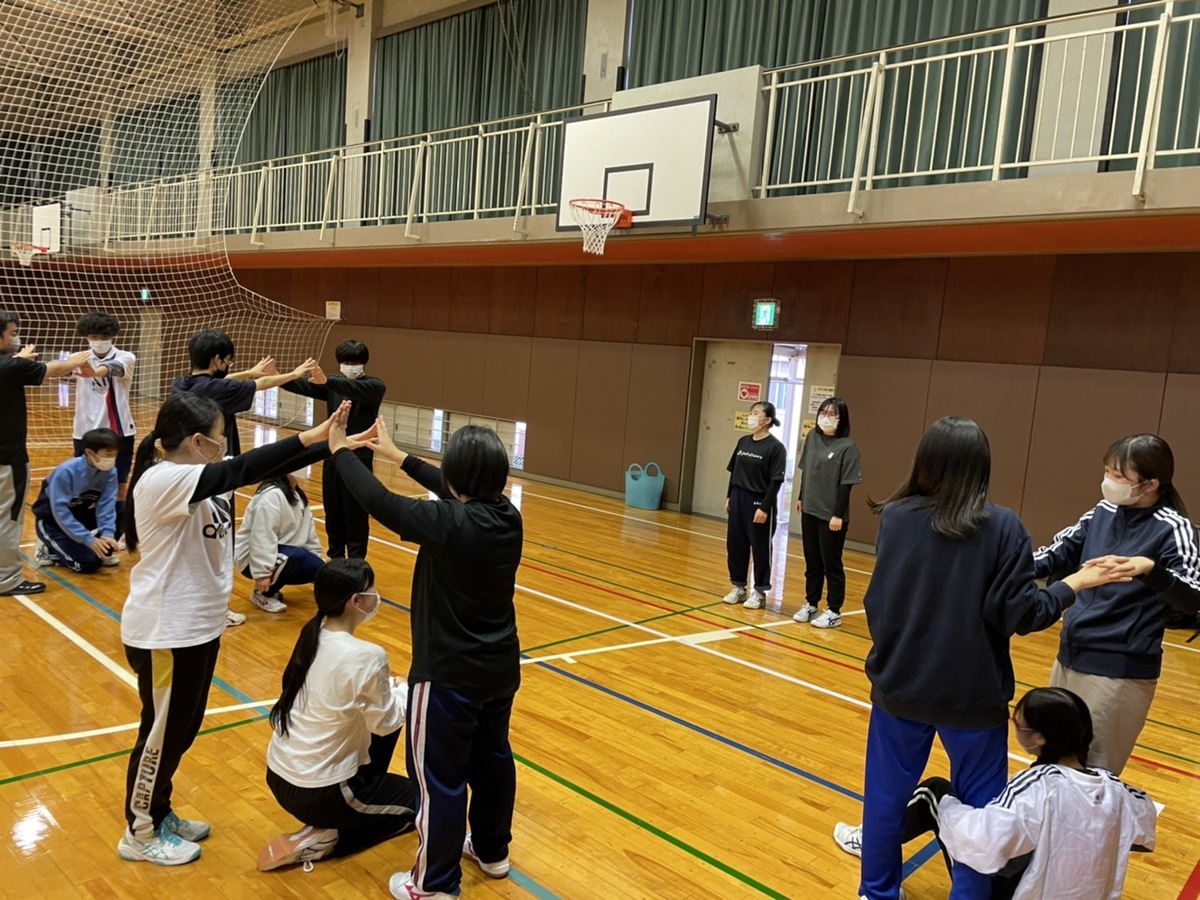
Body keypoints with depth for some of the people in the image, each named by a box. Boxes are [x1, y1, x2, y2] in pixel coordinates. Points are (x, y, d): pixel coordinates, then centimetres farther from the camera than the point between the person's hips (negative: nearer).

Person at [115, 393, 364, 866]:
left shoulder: (198, 476, 3)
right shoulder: (162, 481, -24)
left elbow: (264, 470, 1)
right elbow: (242, 470, -34)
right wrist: (309, 436, -38)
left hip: (198, 624, 9)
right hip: (165, 631, -9)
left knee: (183, 728, 21)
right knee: (162, 732, 8)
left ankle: (159, 815, 40)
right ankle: (139, 834, 28)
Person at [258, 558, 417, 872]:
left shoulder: (313, 634, -3)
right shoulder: (365, 656, -26)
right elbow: (385, 723, -12)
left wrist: (389, 686, 8)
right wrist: (406, 690, 5)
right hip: (317, 793, -8)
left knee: (386, 704, 18)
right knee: (422, 800, 14)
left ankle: (368, 800, 24)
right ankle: (319, 842, 3)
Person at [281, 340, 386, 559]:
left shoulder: (375, 386, -8)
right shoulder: (334, 383, 8)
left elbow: (356, 390, -30)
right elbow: (304, 386, -6)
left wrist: (327, 381, -46)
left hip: (358, 459, -5)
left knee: (356, 516, 0)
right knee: (333, 514, 12)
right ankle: (335, 559, 25)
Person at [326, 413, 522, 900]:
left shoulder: (448, 524, -27)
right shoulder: (506, 515, -7)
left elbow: (378, 501, -17)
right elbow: (458, 492, 9)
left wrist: (340, 449, 0)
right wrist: (398, 456, 17)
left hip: (450, 675, -7)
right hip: (501, 668, 7)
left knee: (440, 777, 8)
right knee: (492, 758, 23)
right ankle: (492, 850, 42)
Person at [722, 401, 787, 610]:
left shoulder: (775, 447, -12)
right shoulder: (743, 442, 7)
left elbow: (776, 481, -14)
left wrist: (765, 507, -17)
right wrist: (729, 497, 10)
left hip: (759, 502, -6)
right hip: (738, 499, 6)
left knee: (760, 548, 4)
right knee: (735, 544, 10)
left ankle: (759, 592, 16)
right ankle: (739, 587, 24)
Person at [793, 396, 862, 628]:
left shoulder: (847, 447, -13)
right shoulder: (812, 437, 5)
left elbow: (846, 484, -14)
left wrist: (838, 514, -16)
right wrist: (801, 498, 16)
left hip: (831, 515, -6)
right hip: (810, 510, 6)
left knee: (831, 564, 3)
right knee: (812, 562, 15)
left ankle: (834, 611, 14)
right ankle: (810, 604, 27)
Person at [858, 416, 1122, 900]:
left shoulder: (895, 517, -6)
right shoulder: (1003, 527, -13)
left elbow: (877, 600, 3)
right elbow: (1018, 613, -12)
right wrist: (1074, 584, 3)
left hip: (899, 684, 3)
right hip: (972, 694, -2)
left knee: (887, 793, 17)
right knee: (978, 805, 15)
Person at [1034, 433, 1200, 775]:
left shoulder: (1172, 528, -13)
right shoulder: (1103, 513, 4)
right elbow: (1057, 555, 12)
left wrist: (1149, 569, -40)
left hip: (1120, 671, -6)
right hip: (1070, 657, 6)